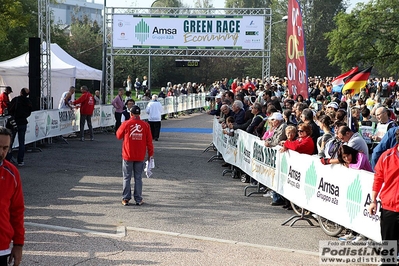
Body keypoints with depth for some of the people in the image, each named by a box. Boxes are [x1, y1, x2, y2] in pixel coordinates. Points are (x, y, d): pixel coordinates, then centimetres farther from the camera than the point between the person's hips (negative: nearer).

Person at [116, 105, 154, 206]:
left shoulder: (126, 124, -7)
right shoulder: (145, 125, -3)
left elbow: (118, 136, 9)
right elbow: (149, 141, 1)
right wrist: (150, 153, 9)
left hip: (128, 156, -1)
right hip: (140, 156, 1)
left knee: (127, 178, 7)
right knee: (138, 178, 8)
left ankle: (126, 199, 8)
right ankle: (138, 199, 9)